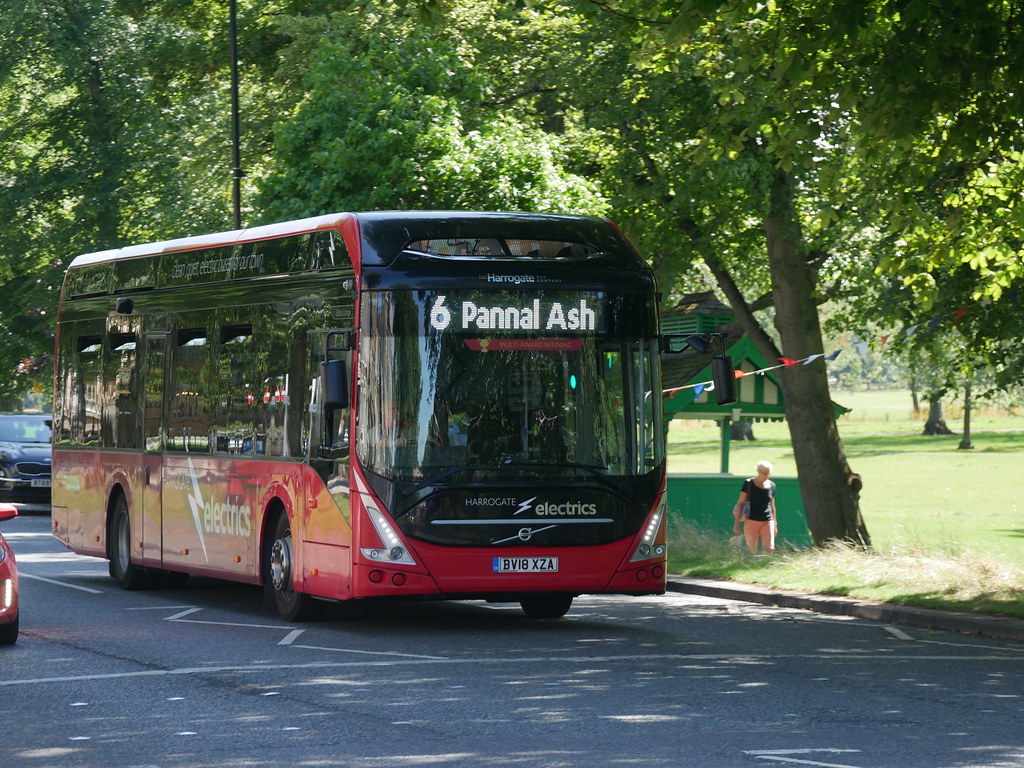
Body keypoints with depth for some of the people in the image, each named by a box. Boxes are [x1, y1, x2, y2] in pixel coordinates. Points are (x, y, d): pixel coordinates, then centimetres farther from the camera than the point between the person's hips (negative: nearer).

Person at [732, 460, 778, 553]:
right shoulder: (748, 483, -2)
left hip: (767, 521, 2)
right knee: (752, 551, -2)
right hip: (752, 521, -2)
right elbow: (740, 503, -1)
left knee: (769, 549, -12)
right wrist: (736, 522, -6)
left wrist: (775, 525, 19)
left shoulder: (771, 486, 8)